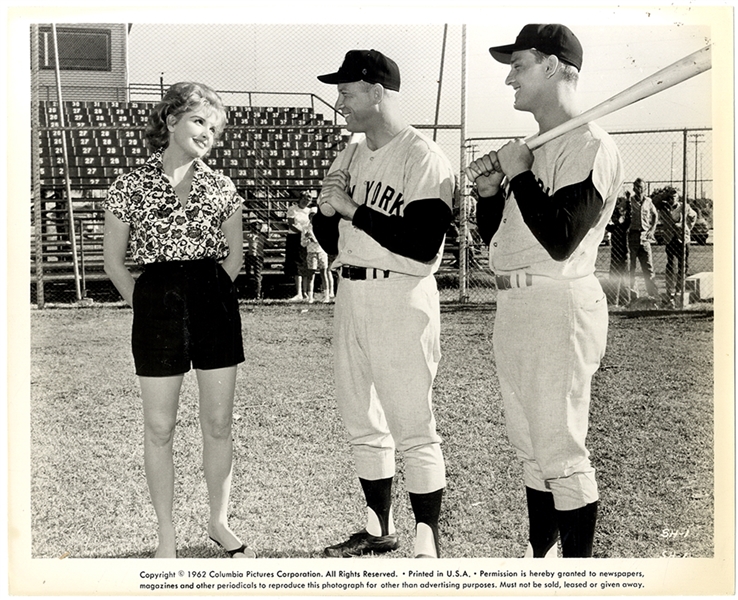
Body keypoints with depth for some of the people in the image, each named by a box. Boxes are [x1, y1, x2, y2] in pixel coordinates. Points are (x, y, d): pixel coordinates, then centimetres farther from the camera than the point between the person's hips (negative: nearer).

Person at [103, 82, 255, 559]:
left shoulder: (221, 188, 5)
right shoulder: (130, 187, 0)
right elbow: (114, 260, 6)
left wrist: (209, 298, 5)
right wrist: (150, 307, 2)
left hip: (216, 302, 2)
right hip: (157, 306, -2)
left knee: (219, 424, 8)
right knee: (159, 429, 4)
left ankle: (219, 522, 25)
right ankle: (167, 535, 19)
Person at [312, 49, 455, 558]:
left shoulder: (424, 159, -10)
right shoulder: (350, 158, 15)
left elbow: (423, 245, -22)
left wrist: (354, 209, -18)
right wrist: (326, 212, -3)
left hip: (402, 300, -8)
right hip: (351, 296, 8)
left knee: (413, 430, -4)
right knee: (362, 423, 15)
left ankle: (428, 545, 8)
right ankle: (379, 530, 29)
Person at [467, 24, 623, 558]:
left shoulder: (590, 146, -12)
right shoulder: (529, 150, 17)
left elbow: (561, 240, -24)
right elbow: (494, 238, 21)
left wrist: (519, 175, -13)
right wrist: (489, 189, 4)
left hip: (559, 307, -10)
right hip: (513, 306, 10)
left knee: (561, 453, -6)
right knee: (531, 449, 16)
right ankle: (539, 556, 28)